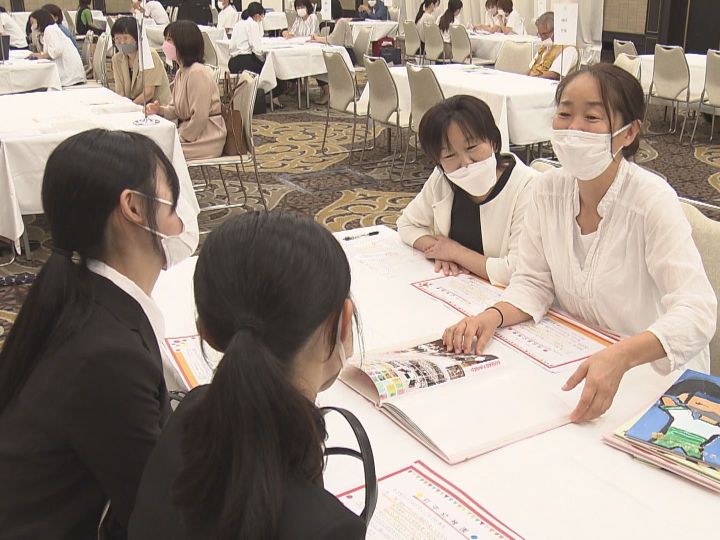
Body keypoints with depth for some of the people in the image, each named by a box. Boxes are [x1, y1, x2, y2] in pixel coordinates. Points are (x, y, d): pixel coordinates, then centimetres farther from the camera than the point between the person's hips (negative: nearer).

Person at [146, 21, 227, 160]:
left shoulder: (198, 73, -19)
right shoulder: (181, 72, 11)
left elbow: (199, 118, -23)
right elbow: (176, 110, 18)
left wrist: (180, 138, -14)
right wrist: (160, 110, -2)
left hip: (205, 140, -9)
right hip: (188, 131, 9)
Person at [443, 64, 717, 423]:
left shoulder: (653, 201, -20)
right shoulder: (548, 189, -5)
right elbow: (534, 282, 1)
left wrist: (620, 357, -46)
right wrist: (493, 316, -21)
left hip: (655, 377, -4)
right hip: (574, 362, 5)